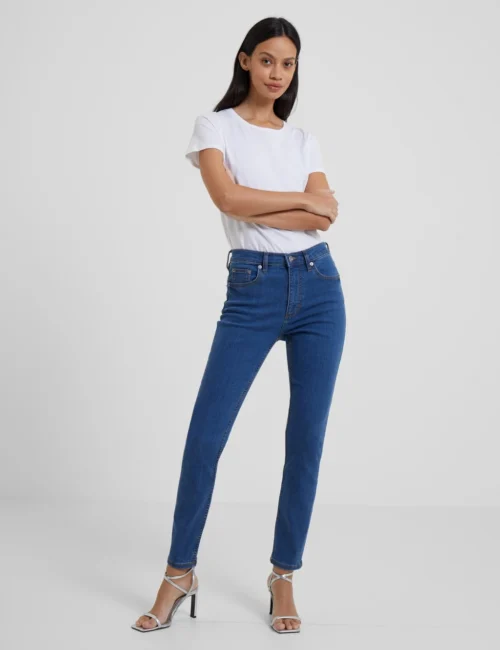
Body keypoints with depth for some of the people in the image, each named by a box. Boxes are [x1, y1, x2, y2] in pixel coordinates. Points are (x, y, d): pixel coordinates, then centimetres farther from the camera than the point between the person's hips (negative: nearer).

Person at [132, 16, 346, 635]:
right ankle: (179, 573, 13)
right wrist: (302, 199, -6)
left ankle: (284, 576, 17)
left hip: (318, 288, 4)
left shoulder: (304, 140, 13)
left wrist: (255, 208, -11)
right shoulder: (215, 126, 4)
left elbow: (326, 217, -2)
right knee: (205, 435, -5)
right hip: (251, 293, -3)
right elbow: (228, 198, -14)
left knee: (307, 439, 3)